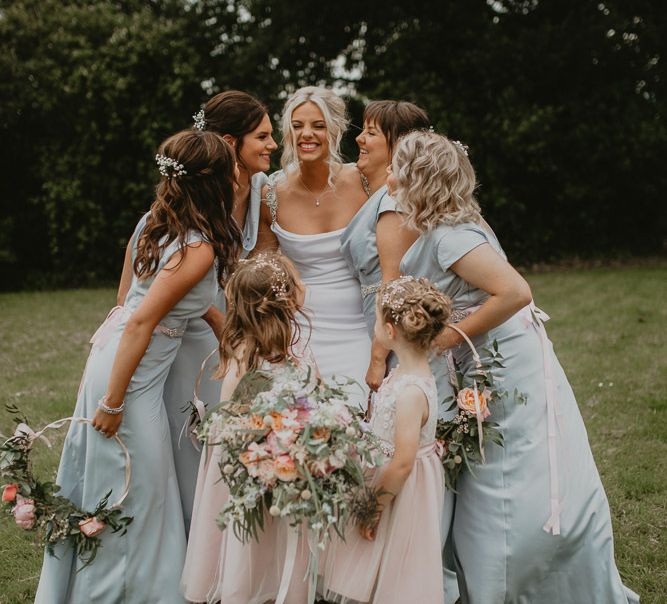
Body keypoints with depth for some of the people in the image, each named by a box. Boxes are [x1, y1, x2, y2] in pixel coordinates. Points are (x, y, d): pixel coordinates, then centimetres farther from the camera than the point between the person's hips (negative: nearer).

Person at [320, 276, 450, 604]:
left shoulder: (411, 391, -29)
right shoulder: (406, 372, -1)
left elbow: (402, 463, -28)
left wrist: (375, 506, -19)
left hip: (399, 490, -9)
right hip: (380, 473, 9)